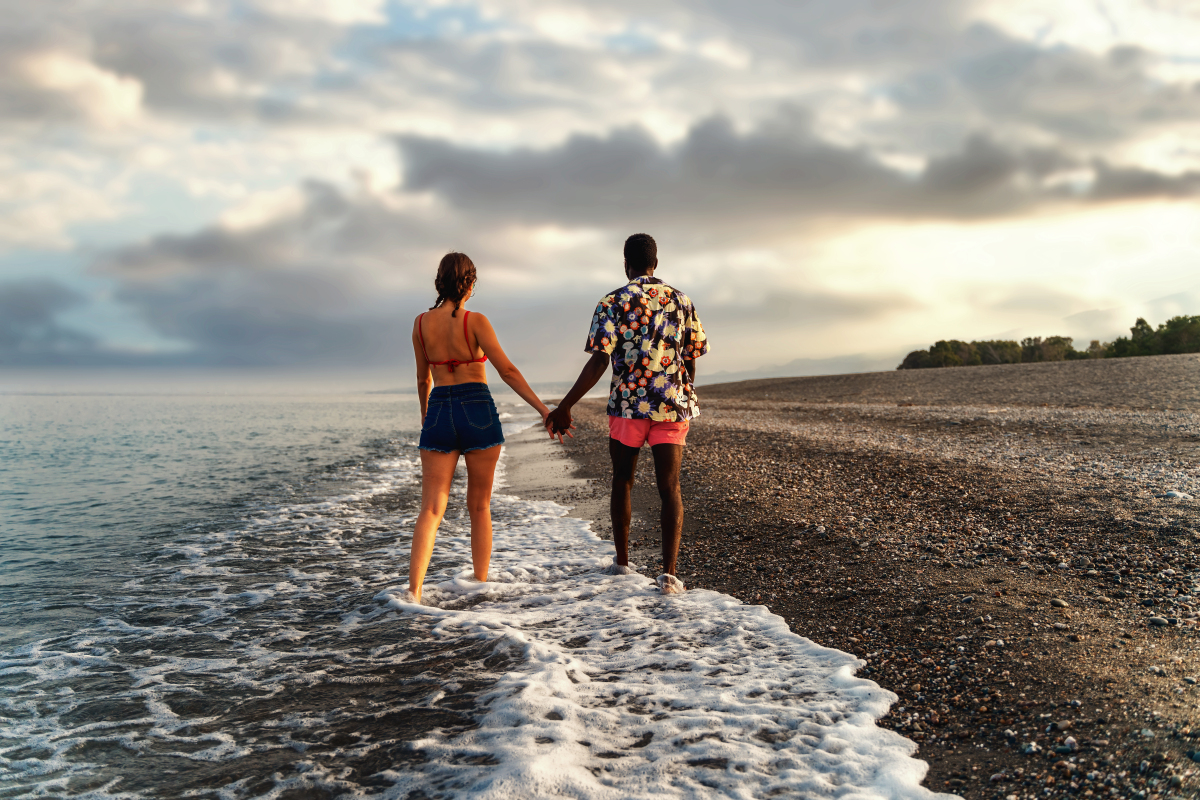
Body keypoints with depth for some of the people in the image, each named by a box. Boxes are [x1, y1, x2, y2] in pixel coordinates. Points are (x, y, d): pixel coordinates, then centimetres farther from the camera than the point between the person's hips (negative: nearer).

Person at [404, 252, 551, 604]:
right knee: (479, 506, 13)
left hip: (439, 415, 2)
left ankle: (414, 589, -16)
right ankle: (481, 584, 21)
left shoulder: (421, 323, 5)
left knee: (431, 508, -1)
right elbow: (508, 371, -12)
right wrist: (543, 409, -10)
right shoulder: (476, 321, -7)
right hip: (478, 413, -2)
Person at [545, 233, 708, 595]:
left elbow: (598, 363, -13)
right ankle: (669, 572, -11)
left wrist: (564, 408, -11)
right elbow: (691, 361, 11)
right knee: (669, 487, 0)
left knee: (622, 481, 17)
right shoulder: (681, 301, 7)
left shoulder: (612, 303, -4)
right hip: (673, 405, 2)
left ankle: (622, 561, 26)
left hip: (628, 403, -1)